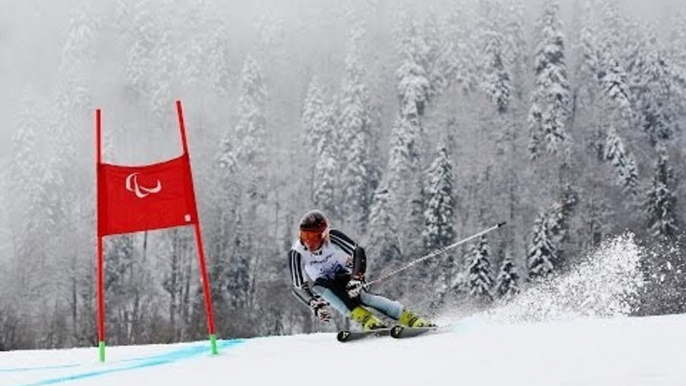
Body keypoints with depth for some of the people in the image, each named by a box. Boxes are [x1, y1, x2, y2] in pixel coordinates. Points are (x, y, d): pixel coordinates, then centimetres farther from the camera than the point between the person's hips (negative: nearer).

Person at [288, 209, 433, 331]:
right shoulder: (296, 253, -20)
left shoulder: (332, 237, -22)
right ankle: (367, 320, -44)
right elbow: (298, 287, -19)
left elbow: (358, 252, -23)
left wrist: (356, 278, -38)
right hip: (326, 287, 2)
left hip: (347, 278, -1)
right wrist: (313, 303, -36)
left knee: (363, 296, -31)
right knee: (318, 285, -33)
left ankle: (414, 321, -32)